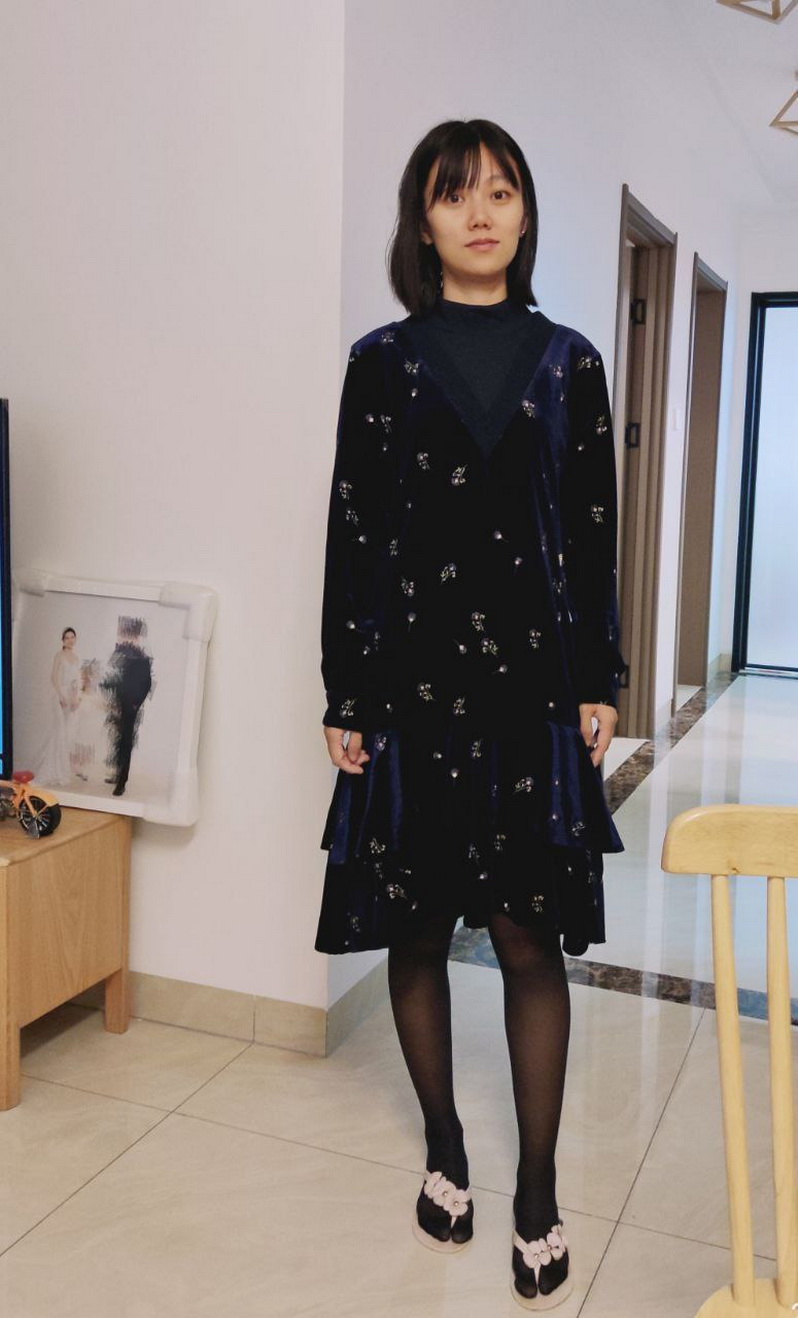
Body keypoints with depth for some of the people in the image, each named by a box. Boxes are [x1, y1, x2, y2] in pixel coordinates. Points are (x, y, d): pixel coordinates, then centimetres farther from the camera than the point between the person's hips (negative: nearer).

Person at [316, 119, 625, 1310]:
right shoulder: (382, 360, 4)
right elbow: (351, 532, 1)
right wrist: (344, 697, -2)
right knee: (417, 931, 9)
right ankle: (445, 1154, 29)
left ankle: (539, 1198, 16)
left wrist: (600, 681, 3)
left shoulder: (568, 362, 7)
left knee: (531, 939, 1)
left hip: (534, 682, 0)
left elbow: (593, 533, 8)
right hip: (413, 676, 0)